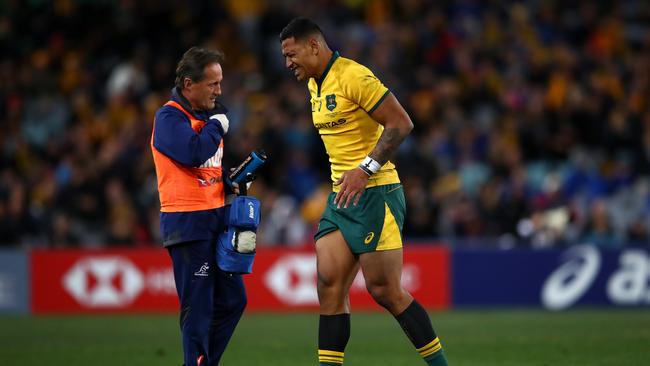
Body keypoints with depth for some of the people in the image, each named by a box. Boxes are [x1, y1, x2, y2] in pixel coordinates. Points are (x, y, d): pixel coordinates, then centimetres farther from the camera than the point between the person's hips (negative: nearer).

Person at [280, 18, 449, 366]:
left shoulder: (353, 76, -14)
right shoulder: (315, 85, 15)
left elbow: (401, 123, -18)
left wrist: (365, 170, -22)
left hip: (374, 193, -9)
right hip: (341, 196, 9)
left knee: (385, 291, -8)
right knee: (329, 286, -1)